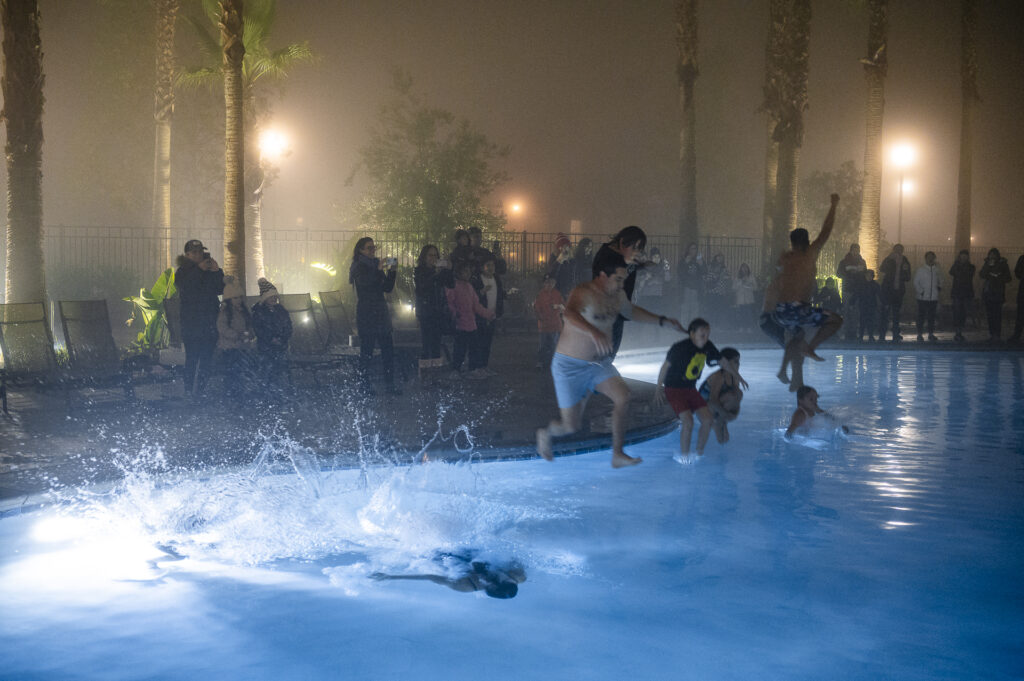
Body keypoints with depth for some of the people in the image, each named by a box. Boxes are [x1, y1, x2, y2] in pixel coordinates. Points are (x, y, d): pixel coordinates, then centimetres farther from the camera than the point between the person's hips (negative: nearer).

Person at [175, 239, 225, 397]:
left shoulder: (209, 270, 15)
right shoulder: (182, 271, 5)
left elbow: (220, 289, 8)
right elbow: (186, 288, -14)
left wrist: (218, 272, -6)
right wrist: (199, 270, -16)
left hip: (209, 322, 4)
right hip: (191, 323, -4)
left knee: (206, 360, 1)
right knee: (192, 358, -9)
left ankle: (200, 392, 8)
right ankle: (189, 392, -6)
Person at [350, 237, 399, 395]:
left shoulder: (376, 266, 17)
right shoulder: (358, 266, -2)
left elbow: (387, 288, 13)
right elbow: (363, 282, -21)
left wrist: (392, 271, 1)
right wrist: (378, 270, -30)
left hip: (381, 313, 7)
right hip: (366, 315, -7)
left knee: (388, 349, 2)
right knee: (366, 351, -5)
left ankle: (390, 384, 5)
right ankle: (364, 384, 3)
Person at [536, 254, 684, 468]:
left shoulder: (618, 295, 3)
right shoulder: (583, 293, -23)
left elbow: (632, 311, 27)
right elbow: (570, 313, -46)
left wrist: (662, 321, 20)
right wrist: (594, 332, -63)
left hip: (600, 363, 7)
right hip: (570, 366, -7)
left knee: (623, 397, -19)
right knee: (570, 427, -2)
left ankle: (617, 455, -8)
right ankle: (545, 433, 34)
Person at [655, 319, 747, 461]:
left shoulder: (708, 347, -4)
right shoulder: (679, 348, -22)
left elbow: (722, 361, 13)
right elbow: (666, 366, -11)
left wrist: (737, 376, 21)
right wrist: (658, 388, -5)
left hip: (691, 389, 6)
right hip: (674, 389, -6)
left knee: (708, 419, -7)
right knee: (688, 421, -21)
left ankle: (699, 453, 10)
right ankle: (683, 456, -3)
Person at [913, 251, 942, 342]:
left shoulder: (937, 270, 8)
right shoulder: (920, 269, 0)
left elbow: (940, 281, 20)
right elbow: (916, 282, 0)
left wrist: (940, 287, 1)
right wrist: (920, 291, -10)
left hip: (934, 298, 3)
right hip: (923, 298, -3)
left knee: (932, 317, 8)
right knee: (921, 317, 1)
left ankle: (931, 334, 16)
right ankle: (920, 334, 9)